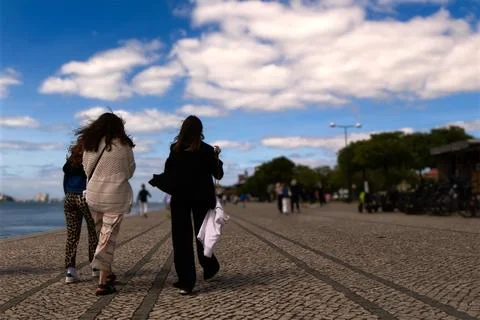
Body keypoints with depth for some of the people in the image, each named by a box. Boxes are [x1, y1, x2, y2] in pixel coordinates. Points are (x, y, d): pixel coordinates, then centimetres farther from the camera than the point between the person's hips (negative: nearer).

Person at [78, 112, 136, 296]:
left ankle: (107, 273, 26)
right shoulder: (123, 145, -5)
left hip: (93, 194, 3)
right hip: (116, 196, -3)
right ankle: (103, 282, 0)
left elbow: (87, 169, 11)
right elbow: (130, 171, 6)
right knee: (108, 237, 0)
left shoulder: (90, 144, 2)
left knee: (102, 234, 18)